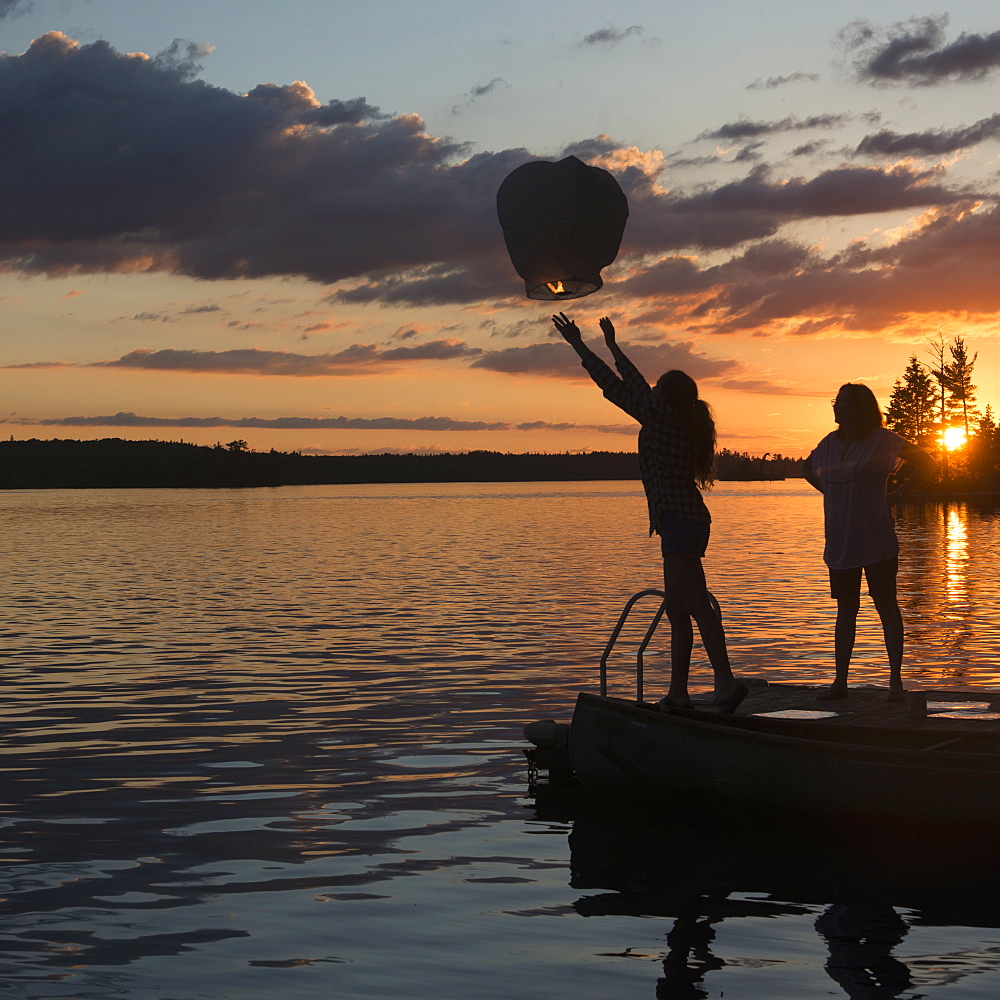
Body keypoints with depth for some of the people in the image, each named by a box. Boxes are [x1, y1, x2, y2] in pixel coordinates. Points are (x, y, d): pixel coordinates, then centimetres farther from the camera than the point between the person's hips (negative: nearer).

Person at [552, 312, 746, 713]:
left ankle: (726, 683, -26)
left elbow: (618, 388, -4)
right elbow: (637, 387, 30)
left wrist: (578, 345, 3)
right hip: (690, 520, 10)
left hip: (679, 519, -10)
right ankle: (678, 692, 12)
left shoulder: (663, 417, -6)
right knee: (676, 608, 10)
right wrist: (613, 347, 38)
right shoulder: (684, 423, 18)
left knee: (694, 602, -17)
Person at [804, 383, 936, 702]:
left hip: (875, 541, -5)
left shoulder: (881, 440, -6)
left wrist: (899, 494, -7)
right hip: (839, 542, 5)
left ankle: (896, 681, 3)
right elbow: (809, 469, 29)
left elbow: (926, 462, -3)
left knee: (886, 606, -1)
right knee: (846, 610, 8)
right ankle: (839, 682, 11)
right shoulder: (829, 443, 9)